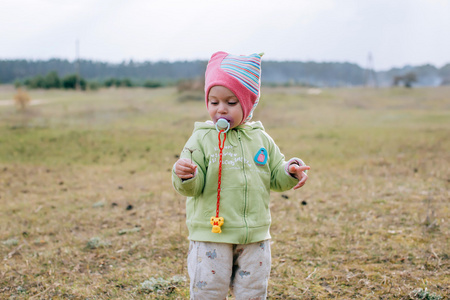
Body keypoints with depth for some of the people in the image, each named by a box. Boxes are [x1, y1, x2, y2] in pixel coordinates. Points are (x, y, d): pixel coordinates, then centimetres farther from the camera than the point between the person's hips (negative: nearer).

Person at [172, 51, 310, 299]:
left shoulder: (261, 139, 5)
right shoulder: (202, 139, -6)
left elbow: (275, 179, 11)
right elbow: (192, 187, -10)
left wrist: (290, 171, -9)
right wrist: (184, 176, -32)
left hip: (255, 236, 3)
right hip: (211, 235, -3)